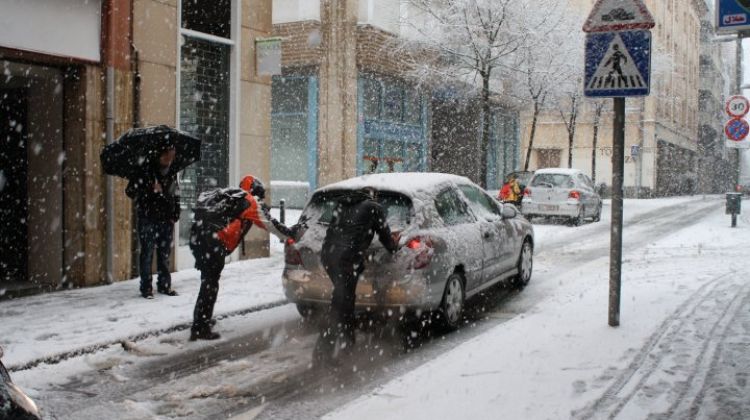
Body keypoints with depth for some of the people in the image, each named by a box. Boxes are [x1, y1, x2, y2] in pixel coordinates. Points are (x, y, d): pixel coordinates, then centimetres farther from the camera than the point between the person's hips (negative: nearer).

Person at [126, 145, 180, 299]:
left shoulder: (172, 173, 10)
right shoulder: (145, 171, -8)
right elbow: (130, 191, -11)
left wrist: (175, 215, 8)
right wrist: (152, 190, -19)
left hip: (166, 219, 5)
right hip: (148, 219, -5)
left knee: (165, 253, 10)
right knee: (147, 253, -1)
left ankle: (164, 285, 19)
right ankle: (146, 288, 5)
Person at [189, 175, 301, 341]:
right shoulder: (250, 202, 4)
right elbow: (269, 224, 6)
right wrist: (290, 233, 14)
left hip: (198, 236, 8)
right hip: (212, 241, -8)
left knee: (208, 281, 21)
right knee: (210, 284, -4)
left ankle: (202, 319, 33)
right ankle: (200, 329, -3)